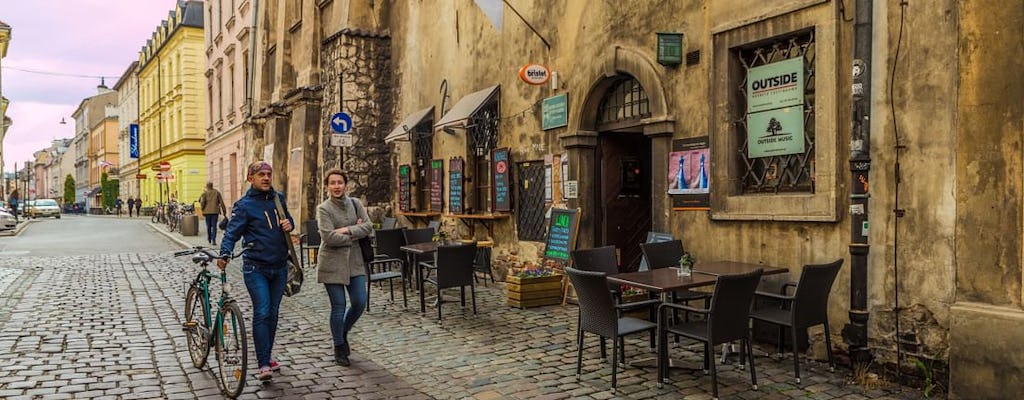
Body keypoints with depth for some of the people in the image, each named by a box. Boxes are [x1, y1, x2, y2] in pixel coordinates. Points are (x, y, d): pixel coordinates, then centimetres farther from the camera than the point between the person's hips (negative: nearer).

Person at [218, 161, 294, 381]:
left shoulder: (278, 198, 8)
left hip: (279, 266, 5)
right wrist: (224, 254, -31)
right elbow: (232, 231, -14)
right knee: (262, 313, -11)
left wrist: (289, 224, -2)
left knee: (272, 313, 12)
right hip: (256, 267, -5)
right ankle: (263, 364, -7)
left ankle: (266, 357, 26)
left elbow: (287, 218, 22)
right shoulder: (244, 205, -7)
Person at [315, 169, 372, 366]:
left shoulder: (354, 204, 7)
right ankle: (339, 347, 19)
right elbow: (329, 237, -18)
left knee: (360, 303, 2)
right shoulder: (324, 209, -7)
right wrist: (355, 234, -10)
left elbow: (368, 226, -3)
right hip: (332, 263, -4)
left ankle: (343, 332, 31)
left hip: (354, 261, 4)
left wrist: (347, 230, -16)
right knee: (338, 307, 1)